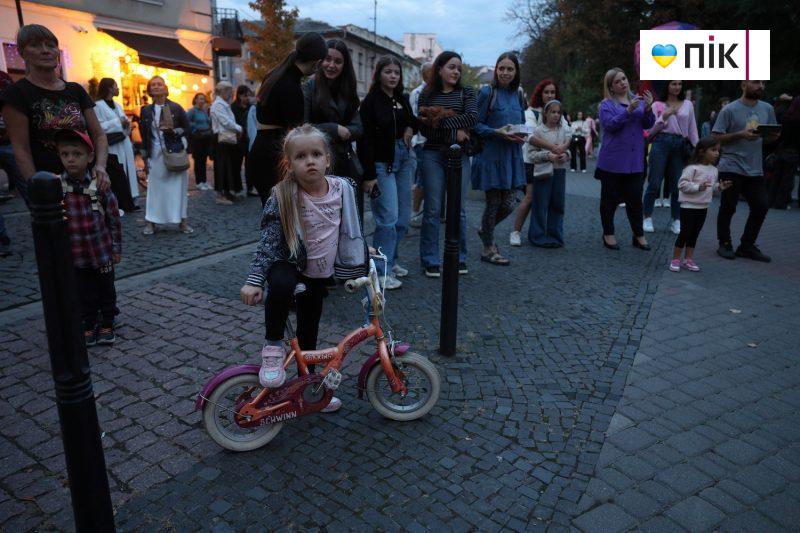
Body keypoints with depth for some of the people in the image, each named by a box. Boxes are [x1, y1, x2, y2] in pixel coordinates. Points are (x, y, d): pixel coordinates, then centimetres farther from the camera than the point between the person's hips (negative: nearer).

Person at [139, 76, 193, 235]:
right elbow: (144, 135, 9)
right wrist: (145, 157, 6)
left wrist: (174, 131, -16)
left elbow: (187, 128, 3)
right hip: (156, 154, 2)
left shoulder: (175, 108, 0)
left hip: (175, 153, -2)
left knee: (177, 186, 1)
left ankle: (182, 220, 9)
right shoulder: (146, 110, 7)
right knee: (155, 187, 3)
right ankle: (150, 222, 7)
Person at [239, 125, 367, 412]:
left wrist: (366, 256, 12)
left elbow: (352, 230, 7)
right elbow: (268, 240, -20)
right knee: (280, 284, -39)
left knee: (309, 332, 14)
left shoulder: (342, 189, -9)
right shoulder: (283, 197, -19)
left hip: (318, 274, 4)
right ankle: (273, 346, -15)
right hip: (288, 265, -3)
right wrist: (254, 280, -26)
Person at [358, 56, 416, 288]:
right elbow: (365, 140, -11)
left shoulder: (403, 99, 12)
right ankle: (382, 271, 0)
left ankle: (391, 260, 23)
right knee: (388, 217, -9)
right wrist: (369, 176, -16)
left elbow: (412, 121, 27)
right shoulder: (371, 102, -7)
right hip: (382, 162, -6)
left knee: (403, 217, 7)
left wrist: (411, 128, 2)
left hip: (404, 159, 7)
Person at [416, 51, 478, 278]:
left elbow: (473, 117, -10)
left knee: (458, 209, 4)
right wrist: (453, 133, -14)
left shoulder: (465, 93, 9)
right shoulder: (427, 95, 8)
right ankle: (431, 261, 7)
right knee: (432, 209, -1)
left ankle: (459, 258, 16)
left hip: (459, 155, 1)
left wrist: (441, 122, -12)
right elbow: (424, 129, -4)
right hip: (433, 155, -1)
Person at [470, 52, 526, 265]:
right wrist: (497, 132, -22)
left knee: (508, 205, 5)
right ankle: (488, 249, 20)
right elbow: (476, 125, -9)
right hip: (491, 154, -6)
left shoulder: (517, 95, 11)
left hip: (512, 155, 6)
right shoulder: (487, 92, -7)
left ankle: (485, 230, 35)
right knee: (493, 202, 2)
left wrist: (522, 135, -3)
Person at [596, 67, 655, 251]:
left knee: (635, 199, 5)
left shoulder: (638, 100, 12)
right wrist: (629, 110, -22)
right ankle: (608, 234, 17)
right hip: (613, 160, -3)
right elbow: (609, 124, -14)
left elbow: (648, 125, 6)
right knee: (610, 199, 5)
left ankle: (638, 235, 15)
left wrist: (648, 108, -12)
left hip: (635, 160, 3)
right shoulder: (606, 104, 1)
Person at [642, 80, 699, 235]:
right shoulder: (657, 105, 6)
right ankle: (647, 217, 7)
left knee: (677, 185, 4)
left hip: (680, 145, 3)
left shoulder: (688, 104, 13)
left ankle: (676, 220, 12)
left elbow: (692, 129, 13)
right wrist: (664, 116, -13)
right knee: (654, 183, -4)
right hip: (661, 142, -2)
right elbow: (651, 130, 0)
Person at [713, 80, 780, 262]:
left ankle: (747, 246, 18)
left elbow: (770, 137, 19)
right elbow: (716, 137, -8)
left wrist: (773, 136, -4)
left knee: (761, 206, 4)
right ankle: (724, 244, 17)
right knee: (728, 207, 2)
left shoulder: (767, 109, 10)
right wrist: (740, 134, -19)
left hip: (755, 169, 5)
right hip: (731, 168, -5)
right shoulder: (730, 110, -6)